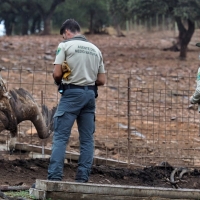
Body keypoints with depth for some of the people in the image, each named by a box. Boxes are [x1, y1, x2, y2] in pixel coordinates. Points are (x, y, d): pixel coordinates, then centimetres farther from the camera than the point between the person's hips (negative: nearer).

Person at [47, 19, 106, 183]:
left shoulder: (65, 45, -2)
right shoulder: (95, 49, 14)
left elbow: (57, 73, -9)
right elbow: (102, 80, 13)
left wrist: (59, 82, 11)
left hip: (72, 93, -5)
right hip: (90, 94, 5)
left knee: (60, 136, -7)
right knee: (87, 139, 7)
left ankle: (54, 177, -15)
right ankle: (83, 178, 3)